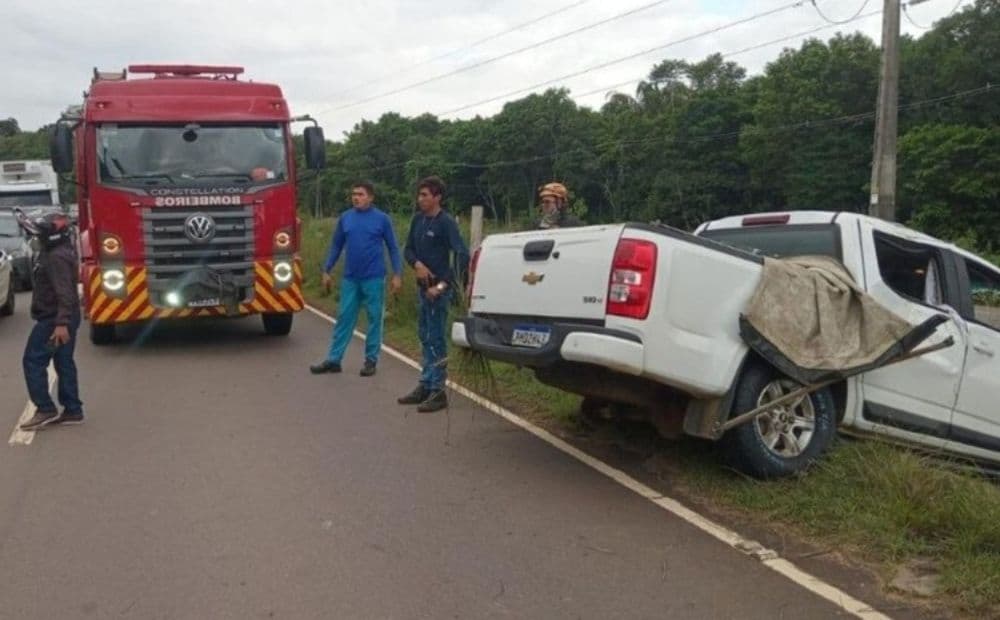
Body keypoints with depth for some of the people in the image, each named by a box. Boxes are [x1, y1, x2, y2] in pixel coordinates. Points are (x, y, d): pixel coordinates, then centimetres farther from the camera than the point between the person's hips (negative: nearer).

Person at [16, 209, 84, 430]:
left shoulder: (56, 258, -20)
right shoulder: (60, 253, 12)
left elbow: (64, 293, -27)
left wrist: (61, 323, -31)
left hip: (53, 320, -10)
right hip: (63, 318, 10)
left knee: (33, 361, -3)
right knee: (64, 363, 11)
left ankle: (46, 409, -2)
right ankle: (72, 410, 13)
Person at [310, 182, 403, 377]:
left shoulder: (382, 219, -3)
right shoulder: (345, 218, 6)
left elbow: (393, 248, -1)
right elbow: (336, 246, 13)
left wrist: (397, 274, -7)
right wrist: (326, 271, 10)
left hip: (374, 278, -3)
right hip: (350, 278, 3)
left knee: (374, 319, 4)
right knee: (344, 318, 5)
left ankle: (371, 360, 12)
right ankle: (333, 359, 9)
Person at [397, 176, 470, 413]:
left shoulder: (446, 223, -13)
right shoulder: (418, 220, 8)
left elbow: (462, 255, -20)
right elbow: (409, 249, 14)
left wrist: (443, 285, -23)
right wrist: (417, 264, -9)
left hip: (438, 289, -8)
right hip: (423, 286, 8)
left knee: (436, 340, -4)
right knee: (425, 338, 15)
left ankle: (437, 391, 3)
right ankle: (426, 386, 26)